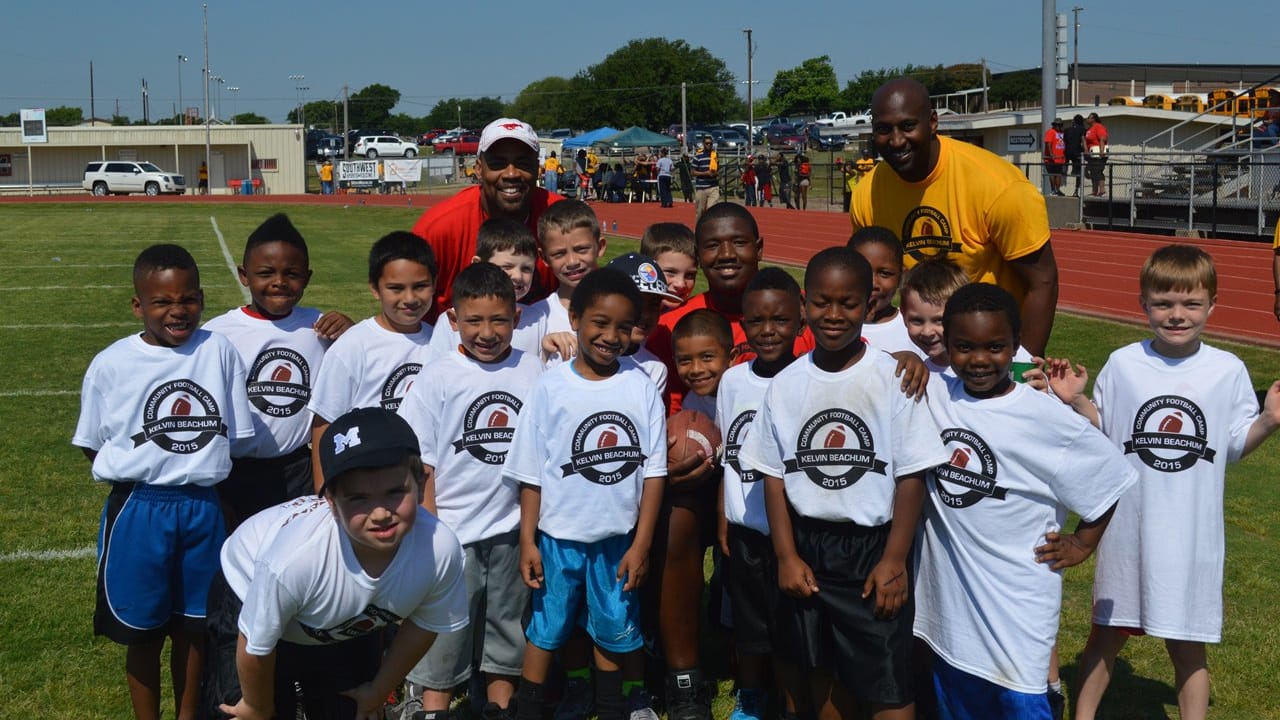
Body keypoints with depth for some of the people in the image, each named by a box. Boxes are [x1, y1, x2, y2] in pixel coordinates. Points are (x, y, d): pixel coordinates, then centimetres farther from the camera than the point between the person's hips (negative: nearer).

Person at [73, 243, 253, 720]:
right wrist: (147, 466, -5)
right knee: (143, 632, 12)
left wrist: (199, 464, -5)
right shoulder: (112, 364, -7)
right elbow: (93, 447, 2)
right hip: (138, 511, -1)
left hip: (202, 508, 2)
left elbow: (237, 438, 3)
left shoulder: (219, 352, -3)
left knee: (193, 625, 16)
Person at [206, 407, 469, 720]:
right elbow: (256, 646, -24)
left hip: (350, 629, 4)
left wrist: (379, 691, 4)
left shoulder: (441, 550, -34)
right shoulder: (293, 555, -44)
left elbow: (423, 624, -10)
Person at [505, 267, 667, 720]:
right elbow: (531, 473, -3)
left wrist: (641, 544, -5)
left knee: (613, 632, 16)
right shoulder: (551, 387, -8)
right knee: (545, 632, 12)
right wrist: (527, 540, -5)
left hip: (618, 539, 1)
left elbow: (653, 472, -3)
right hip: (558, 537, -1)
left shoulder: (642, 389, -5)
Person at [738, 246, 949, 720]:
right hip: (807, 545, 4)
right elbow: (774, 475, 4)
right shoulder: (787, 384, 0)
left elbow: (911, 476, -9)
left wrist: (894, 561, -11)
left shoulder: (892, 379, -10)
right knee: (823, 672, 18)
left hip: (872, 546, -3)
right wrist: (786, 556, -2)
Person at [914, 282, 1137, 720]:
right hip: (948, 597, 5)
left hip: (1015, 601, -4)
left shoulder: (1044, 418, -14)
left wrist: (1081, 544, 2)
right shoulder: (933, 393, -3)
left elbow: (1108, 476, -2)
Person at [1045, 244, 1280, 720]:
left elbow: (1235, 444, 2)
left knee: (1187, 643, 9)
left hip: (1192, 534, -1)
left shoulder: (1228, 371, -4)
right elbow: (1101, 431, 6)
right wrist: (1074, 401, -11)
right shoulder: (1123, 364, -3)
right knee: (1107, 631, 15)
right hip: (1127, 526, 1)